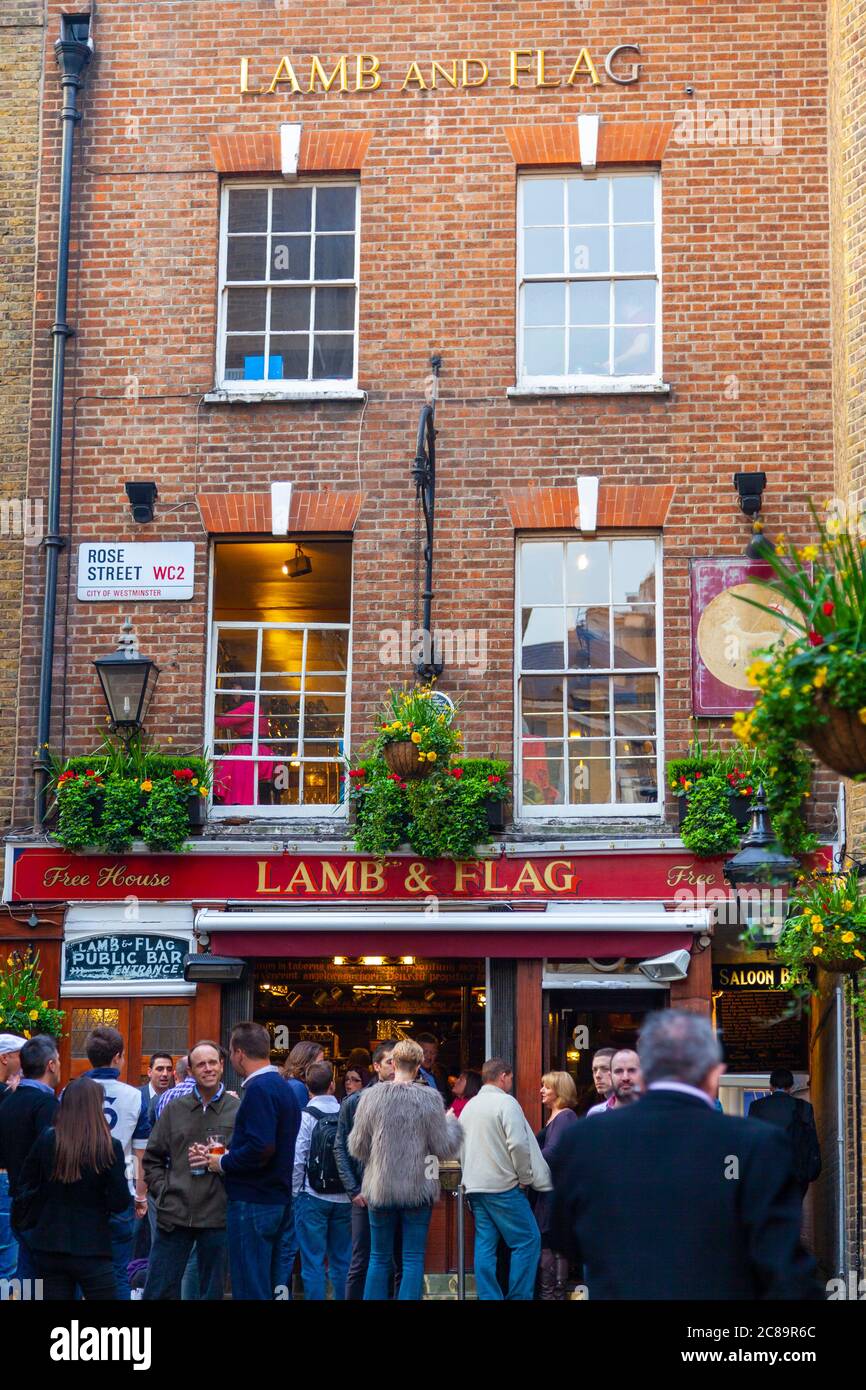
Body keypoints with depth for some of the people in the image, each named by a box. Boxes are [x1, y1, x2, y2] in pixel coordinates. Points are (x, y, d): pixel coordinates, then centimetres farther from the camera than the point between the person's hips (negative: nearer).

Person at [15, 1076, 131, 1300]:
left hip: (47, 1244, 4)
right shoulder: (110, 1147, -13)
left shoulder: (46, 1140, -5)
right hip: (91, 1247, -3)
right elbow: (120, 1203, -11)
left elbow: (27, 1182, 8)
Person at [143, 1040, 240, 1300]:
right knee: (159, 1291, 4)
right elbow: (152, 1159, 14)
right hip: (174, 1215, 2)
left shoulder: (238, 1111, 1)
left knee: (212, 1292, 9)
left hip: (218, 1217, -2)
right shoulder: (173, 1110, 10)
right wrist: (162, 1193, 2)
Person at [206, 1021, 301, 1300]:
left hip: (252, 1203, -10)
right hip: (278, 1200, 10)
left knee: (250, 1289, -5)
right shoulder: (282, 1086, 14)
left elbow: (260, 1149, -26)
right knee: (269, 1283, 16)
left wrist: (223, 1163, -11)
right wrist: (230, 1157, 12)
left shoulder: (259, 1089, -17)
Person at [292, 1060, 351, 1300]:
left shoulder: (306, 1116, -9)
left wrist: (294, 1194, 1)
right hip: (344, 1199, 3)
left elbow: (297, 1161, -11)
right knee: (341, 1261, 12)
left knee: (313, 1262, 2)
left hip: (313, 1198, -3)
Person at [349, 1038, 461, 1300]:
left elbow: (357, 1148, 1)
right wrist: (452, 1123, 14)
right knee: (413, 1260, 4)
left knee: (380, 1258, 12)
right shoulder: (430, 1098, -9)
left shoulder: (371, 1096, -5)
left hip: (380, 1189, 2)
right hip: (418, 1190, -2)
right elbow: (443, 1148, -4)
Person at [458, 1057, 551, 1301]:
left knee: (485, 1245, 7)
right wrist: (525, 1177, -6)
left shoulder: (469, 1106, 15)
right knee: (528, 1240, -2)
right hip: (503, 1185, -8)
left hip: (474, 1185, 8)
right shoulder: (506, 1102, -9)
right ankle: (519, 1296, -4)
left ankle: (489, 1296, 6)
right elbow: (518, 1144, -17)